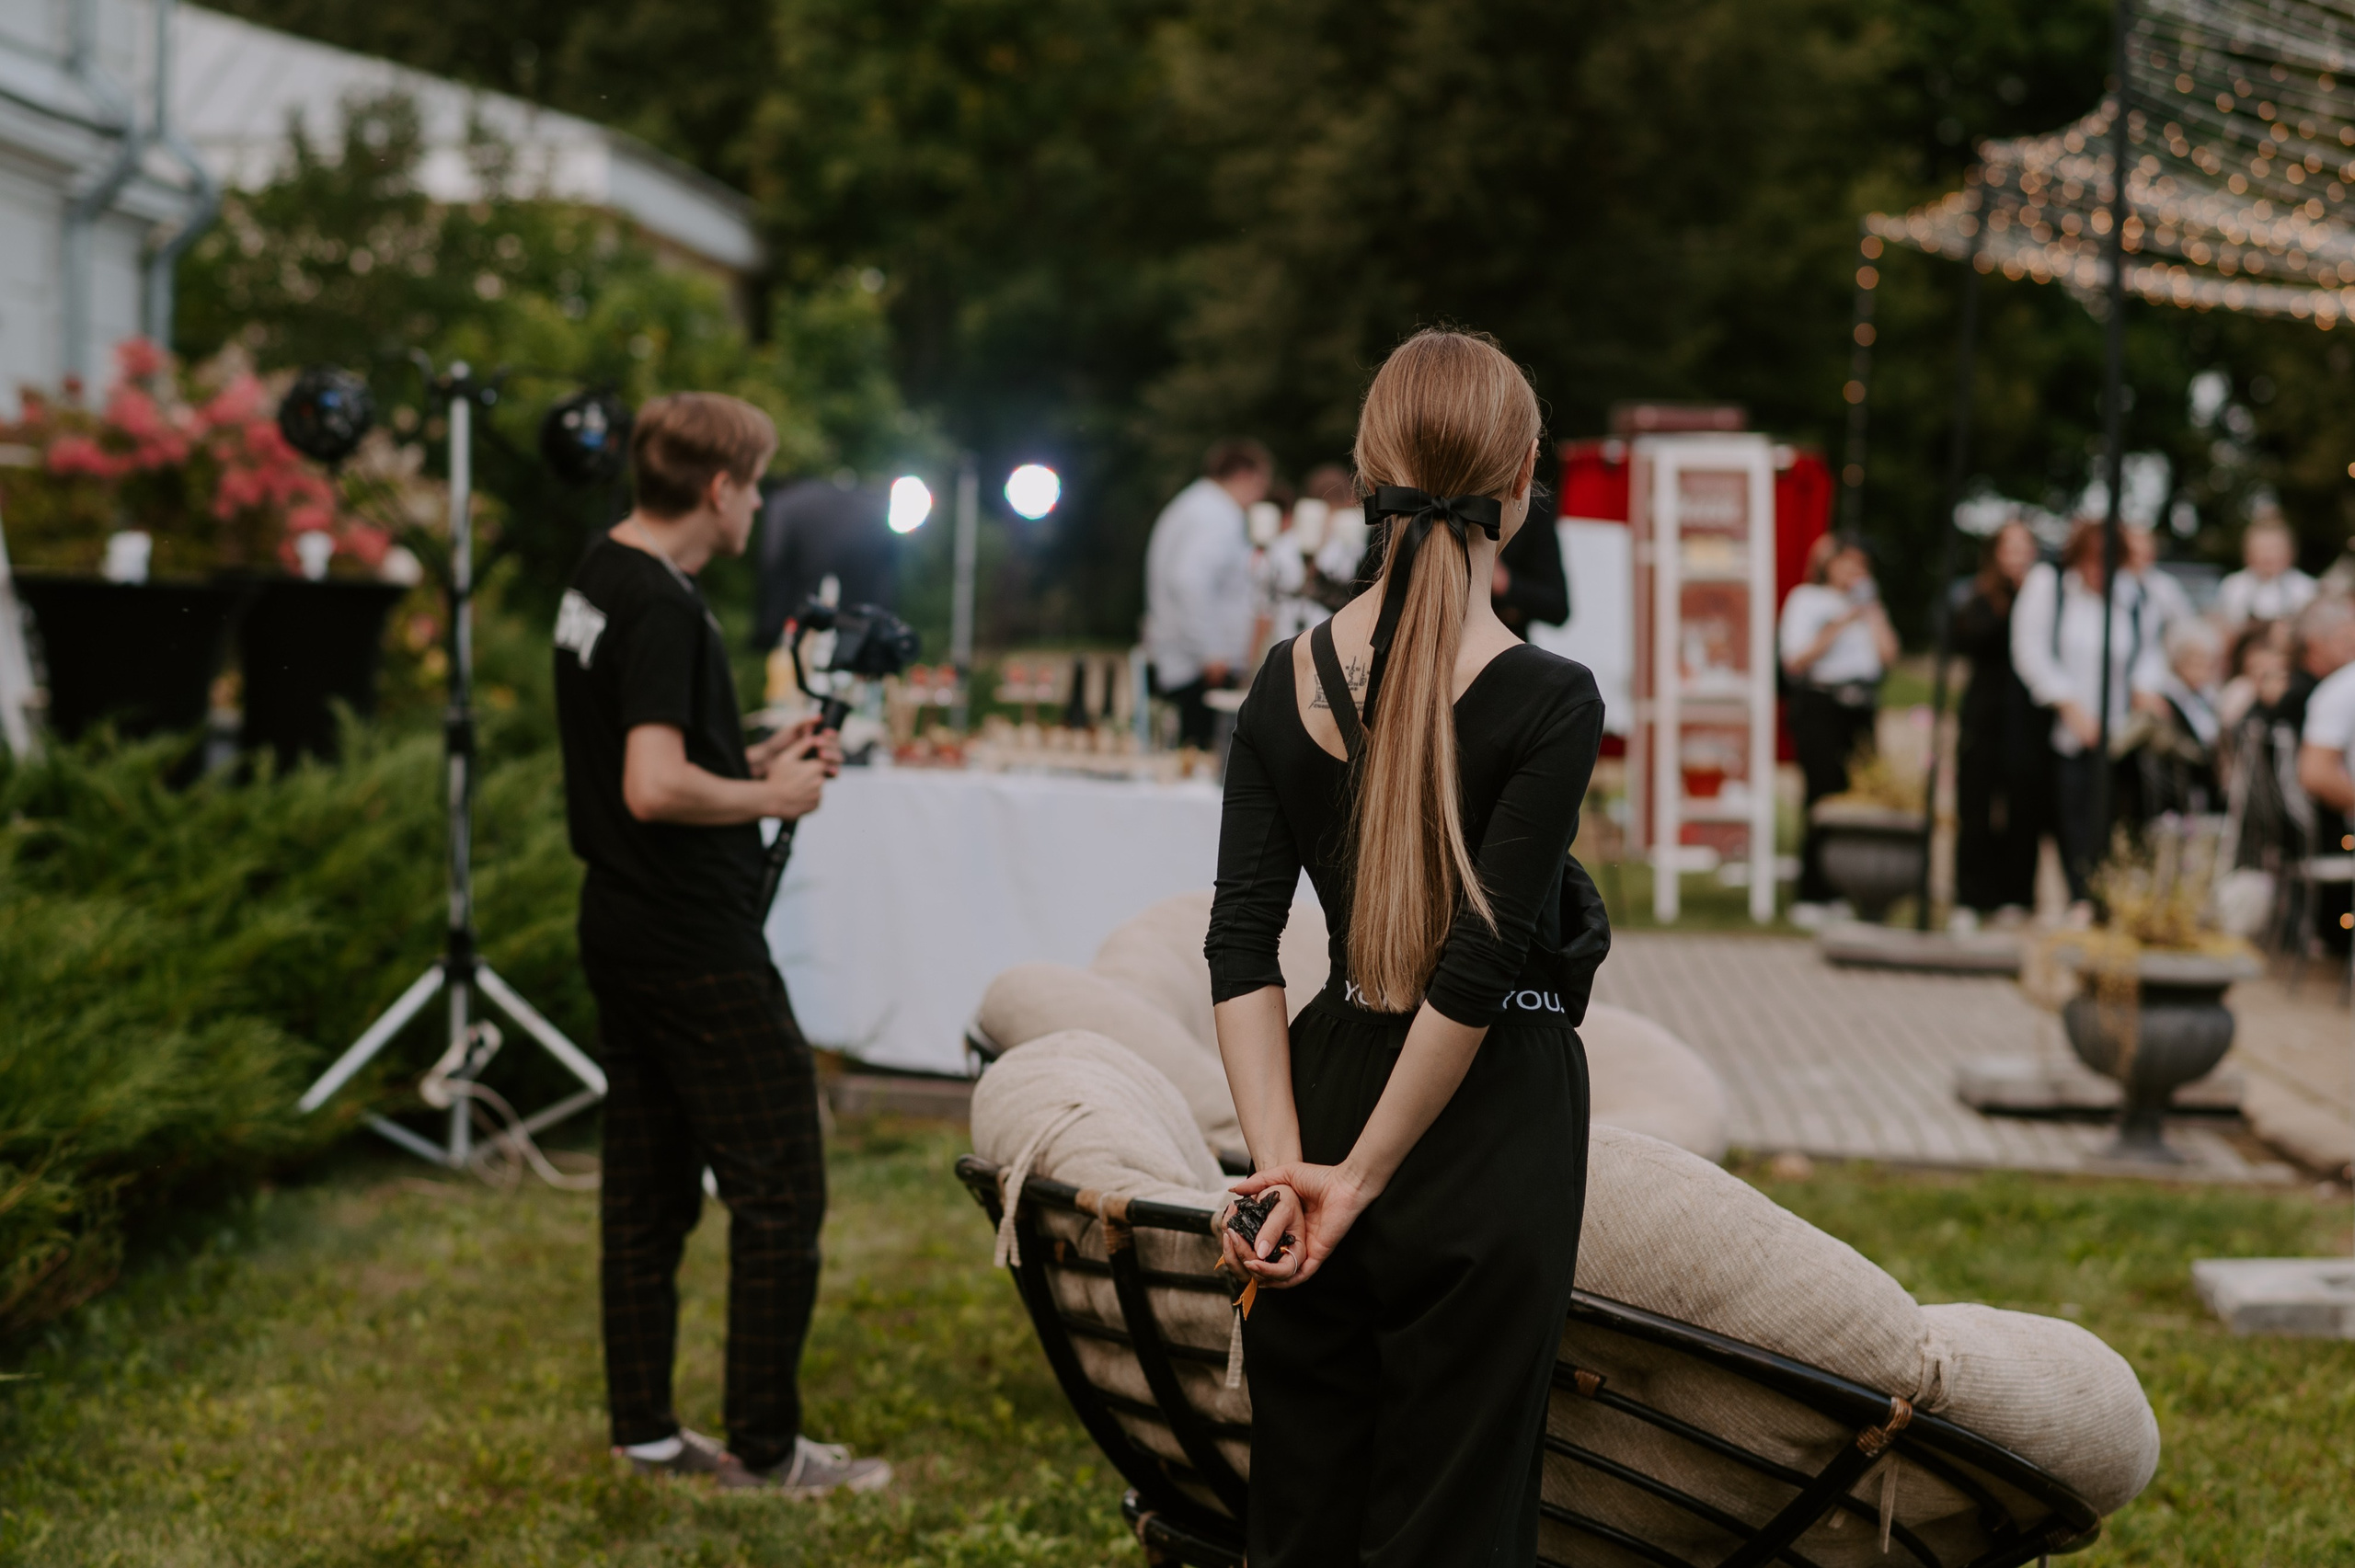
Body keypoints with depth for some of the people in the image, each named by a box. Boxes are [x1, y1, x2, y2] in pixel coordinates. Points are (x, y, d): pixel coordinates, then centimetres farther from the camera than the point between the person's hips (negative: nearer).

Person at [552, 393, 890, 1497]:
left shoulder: (597, 580, 12)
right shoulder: (663, 610, -20)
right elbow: (656, 788, -28)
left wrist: (757, 759, 11)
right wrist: (768, 797, -12)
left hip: (623, 937, 10)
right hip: (697, 949, -10)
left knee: (649, 1188, 14)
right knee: (780, 1190, -2)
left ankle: (645, 1429, 20)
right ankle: (765, 1446, 3)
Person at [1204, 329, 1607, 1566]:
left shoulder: (1292, 678, 0)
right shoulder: (1549, 703, -14)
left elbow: (1241, 945, -4)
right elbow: (1480, 965, -17)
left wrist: (1281, 1162, -6)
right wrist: (1362, 1176, -11)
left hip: (1330, 1084, 5)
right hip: (1487, 1134, -4)